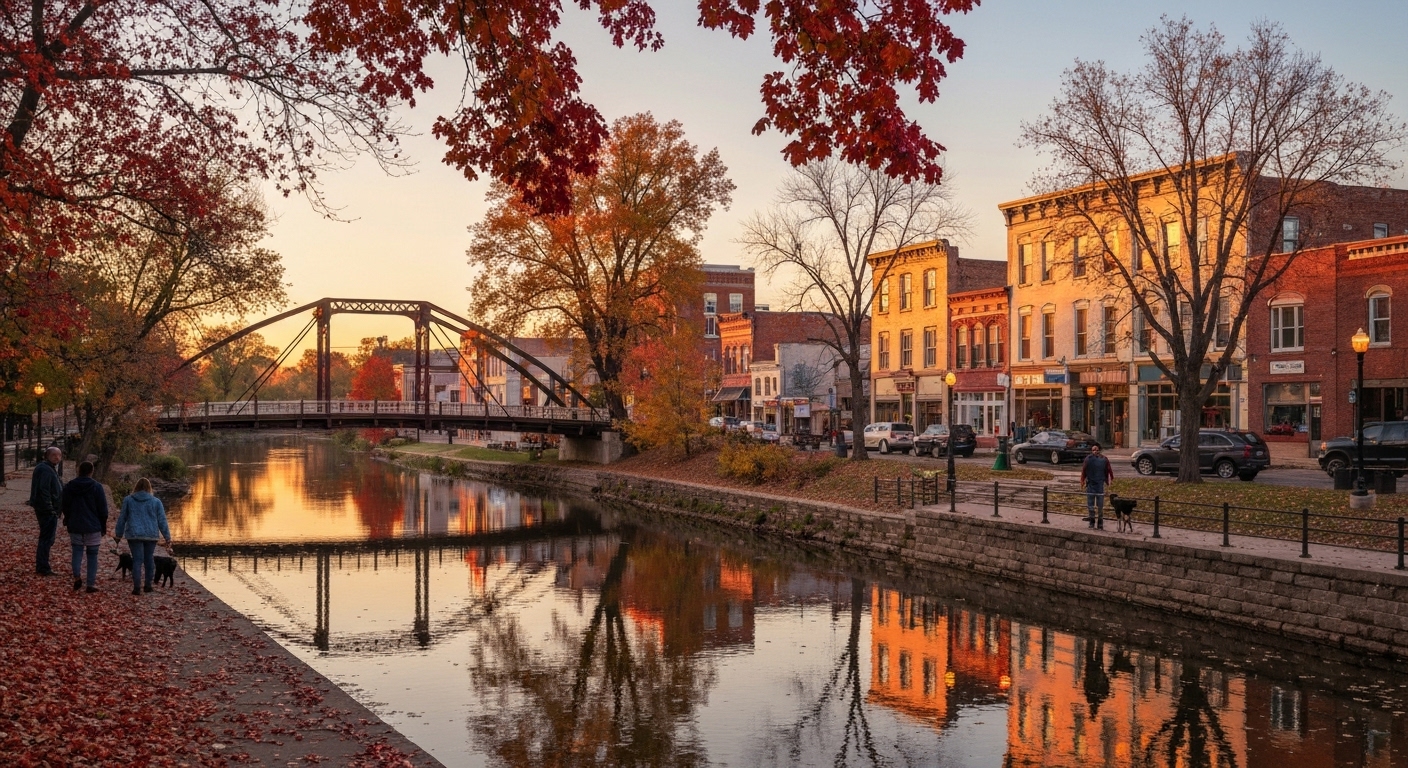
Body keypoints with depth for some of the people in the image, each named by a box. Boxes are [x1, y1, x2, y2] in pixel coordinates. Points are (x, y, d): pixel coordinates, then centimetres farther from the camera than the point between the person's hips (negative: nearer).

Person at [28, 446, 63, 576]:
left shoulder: (50, 469, 16)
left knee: (45, 538, 18)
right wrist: (50, 509, -25)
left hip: (46, 510, 11)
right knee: (47, 539, -6)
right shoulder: (46, 470, -17)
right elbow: (44, 491, -25)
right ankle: (43, 568, -3)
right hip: (48, 510, -11)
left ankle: (41, 566, 26)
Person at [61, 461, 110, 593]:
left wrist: (68, 520, 25)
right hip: (93, 527, -2)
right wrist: (103, 526, 7)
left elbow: (64, 506, 10)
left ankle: (77, 575, -14)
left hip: (75, 526, 2)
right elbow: (103, 509, -4)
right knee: (92, 555, 4)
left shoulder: (69, 487, 1)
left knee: (77, 552, 10)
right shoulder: (97, 487, -7)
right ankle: (91, 584, 3)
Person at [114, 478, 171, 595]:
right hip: (151, 536, 1)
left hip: (134, 535, -1)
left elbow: (122, 519, 9)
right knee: (148, 559, 12)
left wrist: (118, 534, 19)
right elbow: (162, 521, 4)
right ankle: (147, 585, 18)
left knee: (137, 560, -3)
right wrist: (167, 537, 8)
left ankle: (137, 587, -12)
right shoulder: (156, 502, 3)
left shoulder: (128, 500, 4)